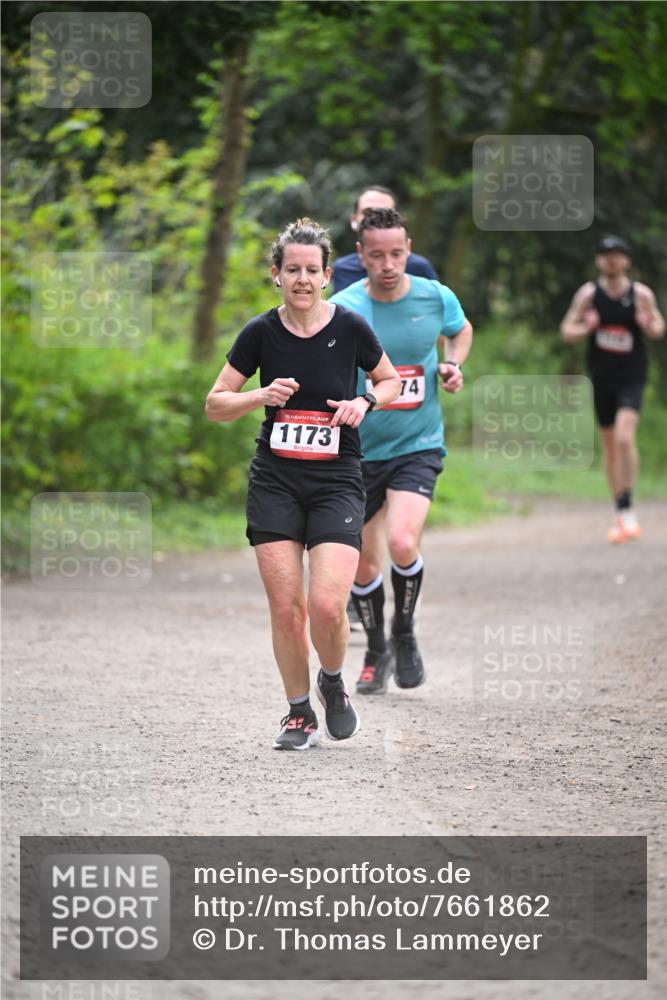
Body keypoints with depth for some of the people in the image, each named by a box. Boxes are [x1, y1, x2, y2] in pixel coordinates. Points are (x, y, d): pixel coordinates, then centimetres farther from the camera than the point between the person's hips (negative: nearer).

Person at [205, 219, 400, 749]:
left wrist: (365, 401, -8)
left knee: (327, 606, -15)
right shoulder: (260, 333, -2)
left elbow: (391, 381, 13)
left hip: (337, 482, -1)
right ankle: (299, 713, 15)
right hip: (275, 482, 1)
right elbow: (215, 405, 5)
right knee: (286, 607, -3)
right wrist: (261, 396, -13)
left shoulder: (350, 327, -5)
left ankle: (332, 681, 16)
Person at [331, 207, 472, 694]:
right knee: (365, 567, 7)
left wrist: (454, 364, -1)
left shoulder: (436, 297, -5)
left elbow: (461, 329, 18)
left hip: (418, 446, -1)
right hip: (359, 450, 1)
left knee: (402, 544, -22)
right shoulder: (341, 309, -11)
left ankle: (405, 634, 5)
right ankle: (377, 653, 33)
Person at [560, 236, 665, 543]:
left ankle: (627, 508, -15)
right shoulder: (588, 293, -1)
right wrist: (585, 329, -20)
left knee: (624, 438, -21)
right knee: (609, 446, 9)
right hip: (602, 379, 2)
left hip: (631, 378, -2)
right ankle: (620, 516, 20)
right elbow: (567, 330, 2)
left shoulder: (641, 294, -3)